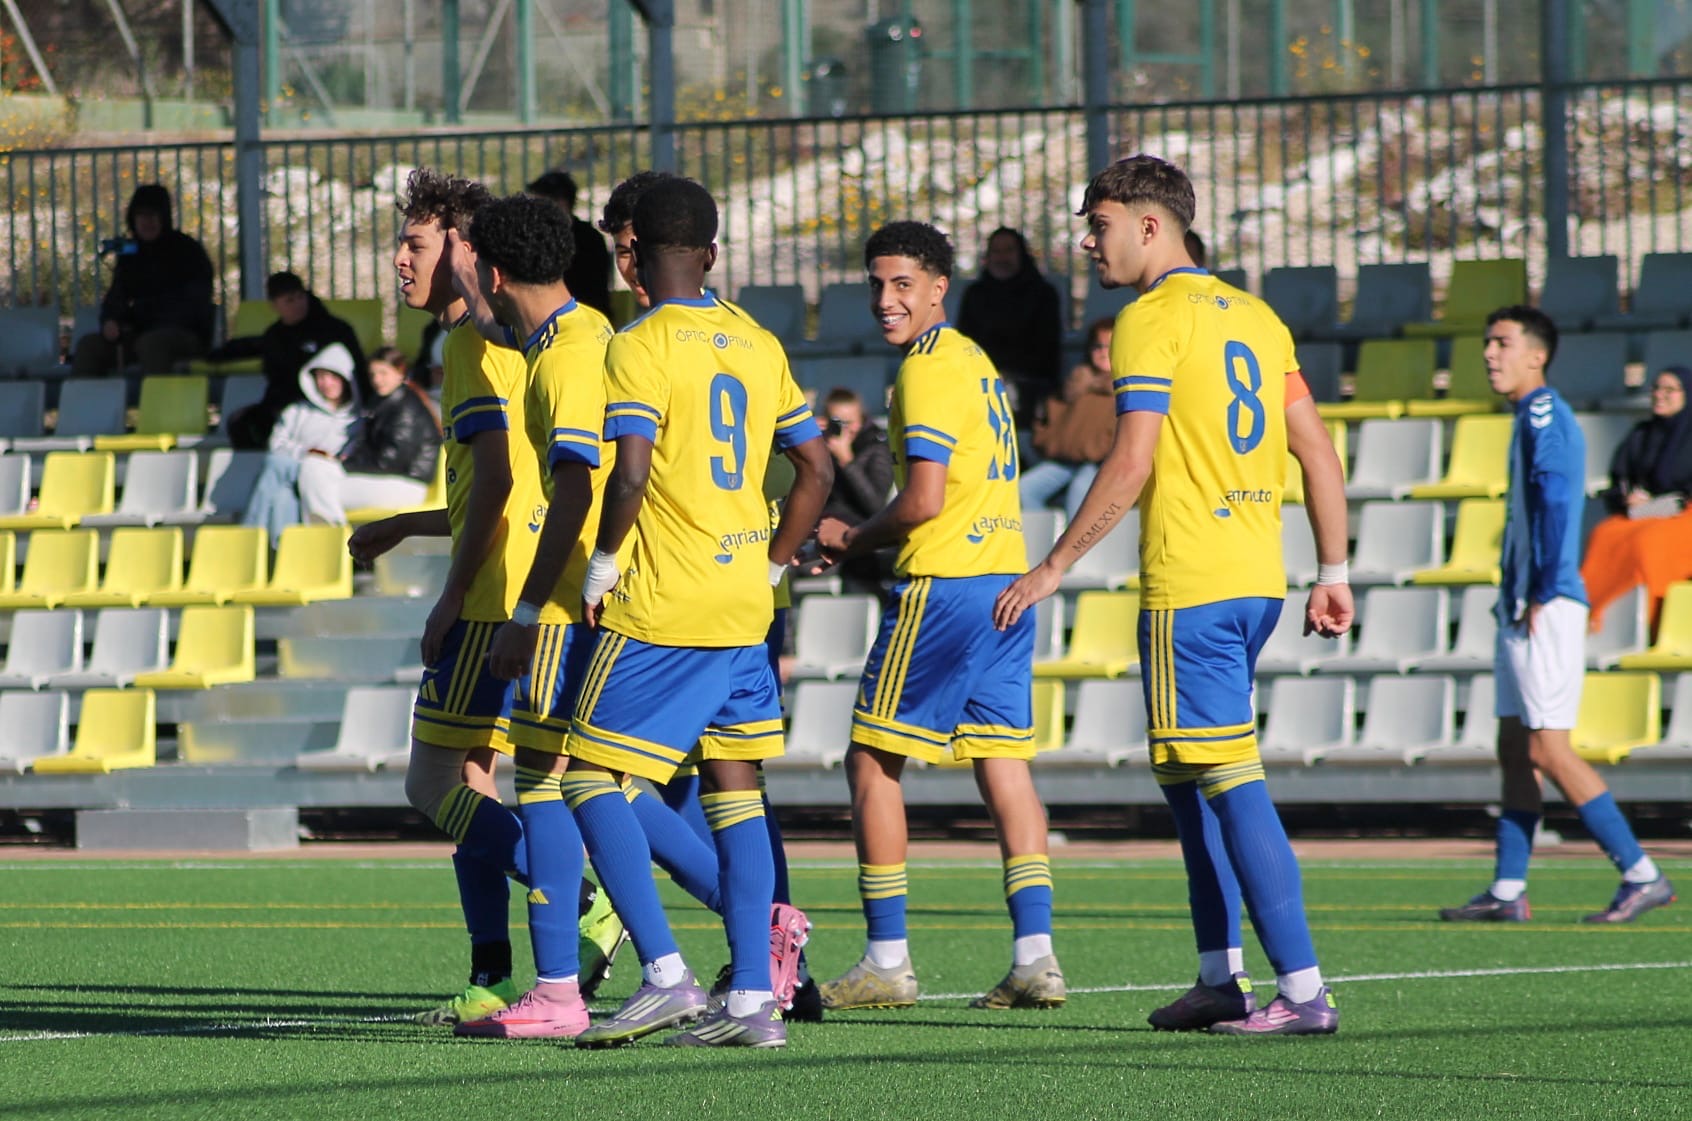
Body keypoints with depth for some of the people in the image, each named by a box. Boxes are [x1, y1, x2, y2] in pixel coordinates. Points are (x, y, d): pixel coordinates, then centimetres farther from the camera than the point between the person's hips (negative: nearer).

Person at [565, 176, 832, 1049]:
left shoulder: (640, 347, -11)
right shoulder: (758, 345, 11)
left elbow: (629, 473, -22)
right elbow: (816, 471, 14)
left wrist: (602, 563, -8)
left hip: (663, 608, -7)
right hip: (744, 608, 7)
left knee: (592, 778, -1)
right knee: (733, 783, 10)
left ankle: (666, 975, -12)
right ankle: (752, 999, 4)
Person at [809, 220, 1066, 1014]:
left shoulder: (928, 370, -11)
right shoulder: (976, 363, 18)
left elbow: (924, 500, -17)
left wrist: (851, 539, -1)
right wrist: (870, 541, 15)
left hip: (945, 585, -9)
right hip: (1006, 576, 9)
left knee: (872, 762, 0)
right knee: (1003, 762, 5)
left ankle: (887, 959, 0)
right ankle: (1034, 957, -2)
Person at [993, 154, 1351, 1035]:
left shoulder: (1152, 320, -9)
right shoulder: (1253, 317, 16)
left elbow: (1132, 463, -16)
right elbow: (1317, 451, 14)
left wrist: (1053, 567, -11)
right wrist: (1333, 573, 17)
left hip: (1188, 589, -8)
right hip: (1258, 581, 8)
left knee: (1230, 783, -7)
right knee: (1186, 776, 18)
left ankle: (1302, 989, -11)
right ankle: (1221, 978, 18)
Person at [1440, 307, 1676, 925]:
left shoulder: (1544, 415, -11)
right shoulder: (1531, 418, 19)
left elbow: (1556, 501, -22)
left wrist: (1543, 595, -21)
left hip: (1547, 611, -10)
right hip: (1521, 608, 10)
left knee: (1548, 750, -11)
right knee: (1515, 749, 9)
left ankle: (1642, 875, -9)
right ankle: (1508, 891, 11)